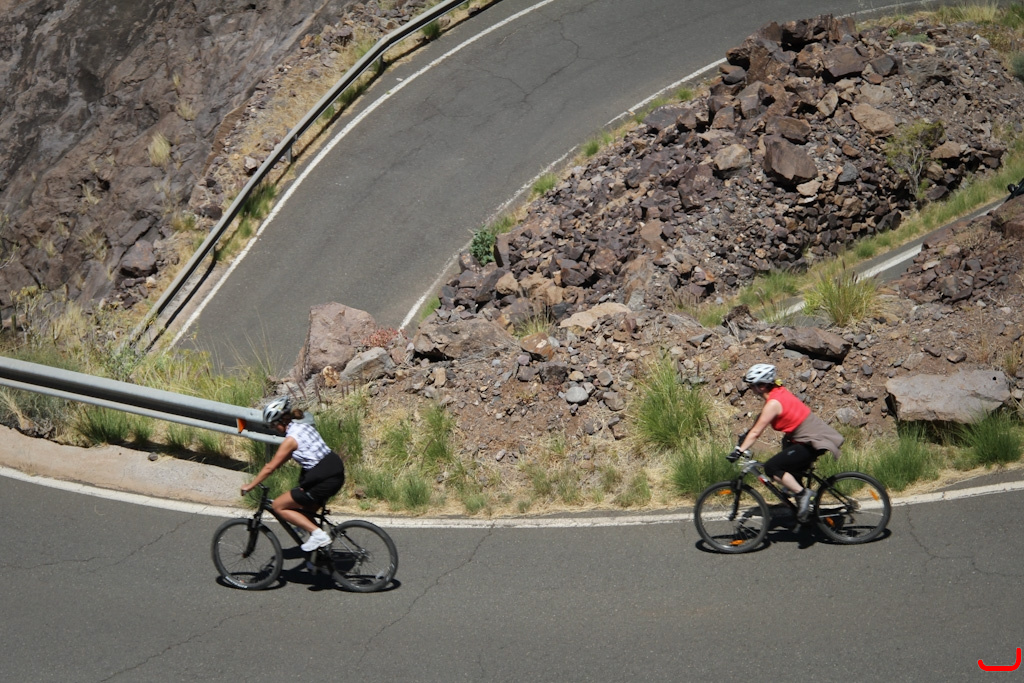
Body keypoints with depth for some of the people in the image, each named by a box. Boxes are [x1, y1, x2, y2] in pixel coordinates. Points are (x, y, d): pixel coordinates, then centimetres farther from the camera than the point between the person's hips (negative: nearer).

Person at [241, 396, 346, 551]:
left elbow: (270, 467, -6)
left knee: (279, 506, 2)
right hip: (337, 473, 9)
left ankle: (318, 534, -5)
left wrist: (250, 485, 5)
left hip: (323, 480, -9)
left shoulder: (291, 439, -13)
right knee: (306, 512, 24)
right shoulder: (304, 425, 12)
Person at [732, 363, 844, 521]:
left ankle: (802, 493, -9)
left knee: (771, 468, -12)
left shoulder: (774, 403, -19)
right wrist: (745, 436, 18)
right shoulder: (778, 391, 7)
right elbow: (758, 422, 19)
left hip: (812, 443, -10)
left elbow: (755, 433, -18)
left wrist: (739, 452, -13)